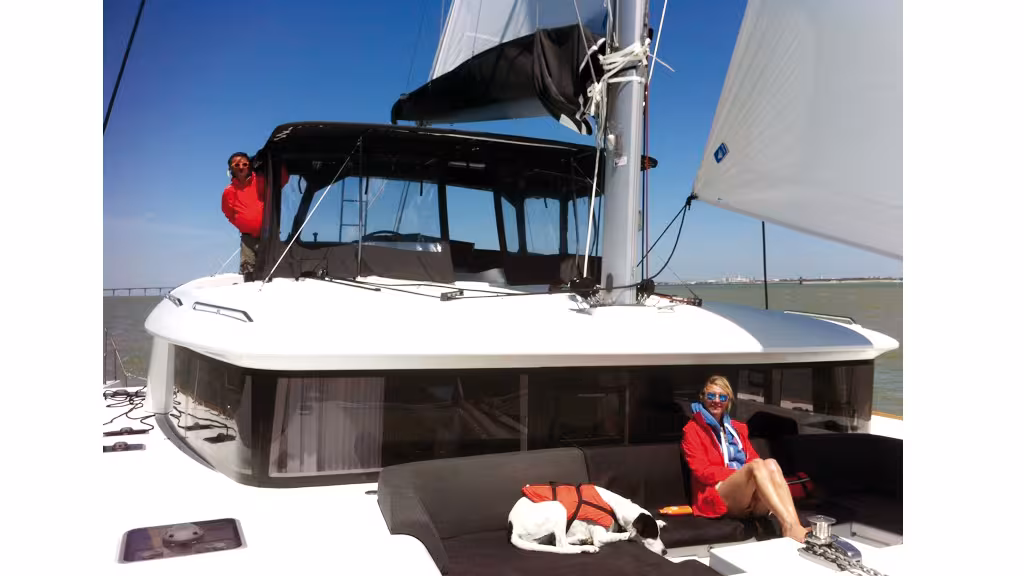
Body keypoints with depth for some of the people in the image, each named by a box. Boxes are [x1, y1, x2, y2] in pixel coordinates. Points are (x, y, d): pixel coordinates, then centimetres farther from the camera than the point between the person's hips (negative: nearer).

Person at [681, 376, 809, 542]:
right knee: (757, 465, -31)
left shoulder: (737, 428, 25)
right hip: (718, 499, -5)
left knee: (770, 463, -27)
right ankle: (790, 528, -49)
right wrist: (739, 472, -14)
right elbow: (702, 471, -4)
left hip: (752, 501, 5)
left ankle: (794, 527, -47)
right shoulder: (692, 430, 7)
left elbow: (753, 459, 14)